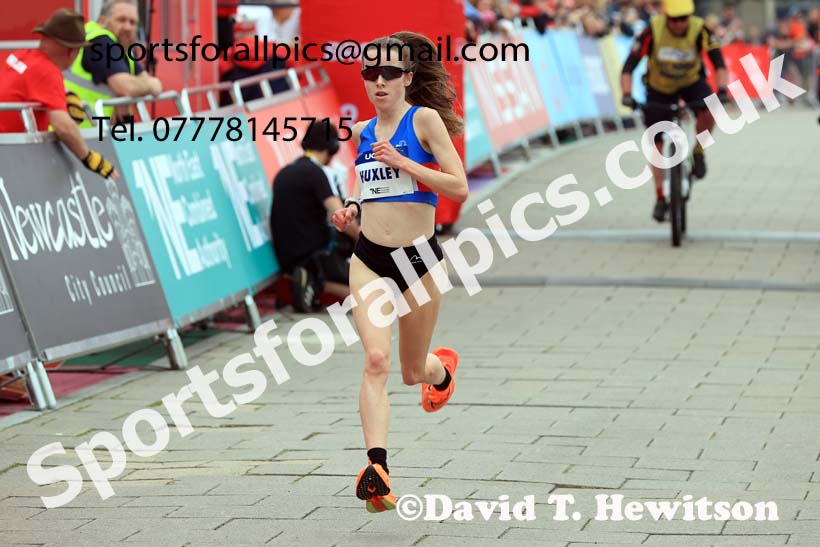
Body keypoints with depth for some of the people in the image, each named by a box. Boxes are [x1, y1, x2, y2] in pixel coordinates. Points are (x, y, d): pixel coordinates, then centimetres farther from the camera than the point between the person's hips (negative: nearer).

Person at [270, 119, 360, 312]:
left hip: (287, 261, 8)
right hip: (316, 256, -8)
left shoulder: (282, 174, 13)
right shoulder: (319, 173, -10)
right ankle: (319, 284, -18)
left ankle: (312, 282, -2)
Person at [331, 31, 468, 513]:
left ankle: (441, 367, 52)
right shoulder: (362, 132, 9)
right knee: (376, 360, -18)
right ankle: (377, 467, -27)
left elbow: (460, 187, -14)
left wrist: (403, 163, -22)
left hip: (419, 257, -3)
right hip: (370, 259, 3)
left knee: (413, 371, 13)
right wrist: (352, 208, 5)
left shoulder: (425, 120, -7)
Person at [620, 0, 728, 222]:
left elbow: (718, 62, -26)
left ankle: (698, 152, -4)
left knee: (708, 114, -32)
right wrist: (627, 94, -42)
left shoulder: (700, 30, -26)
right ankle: (660, 199, 10)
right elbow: (629, 65, -28)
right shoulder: (652, 31, -28)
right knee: (658, 144, -1)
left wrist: (721, 90, -42)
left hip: (691, 82, 0)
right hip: (659, 88, 0)